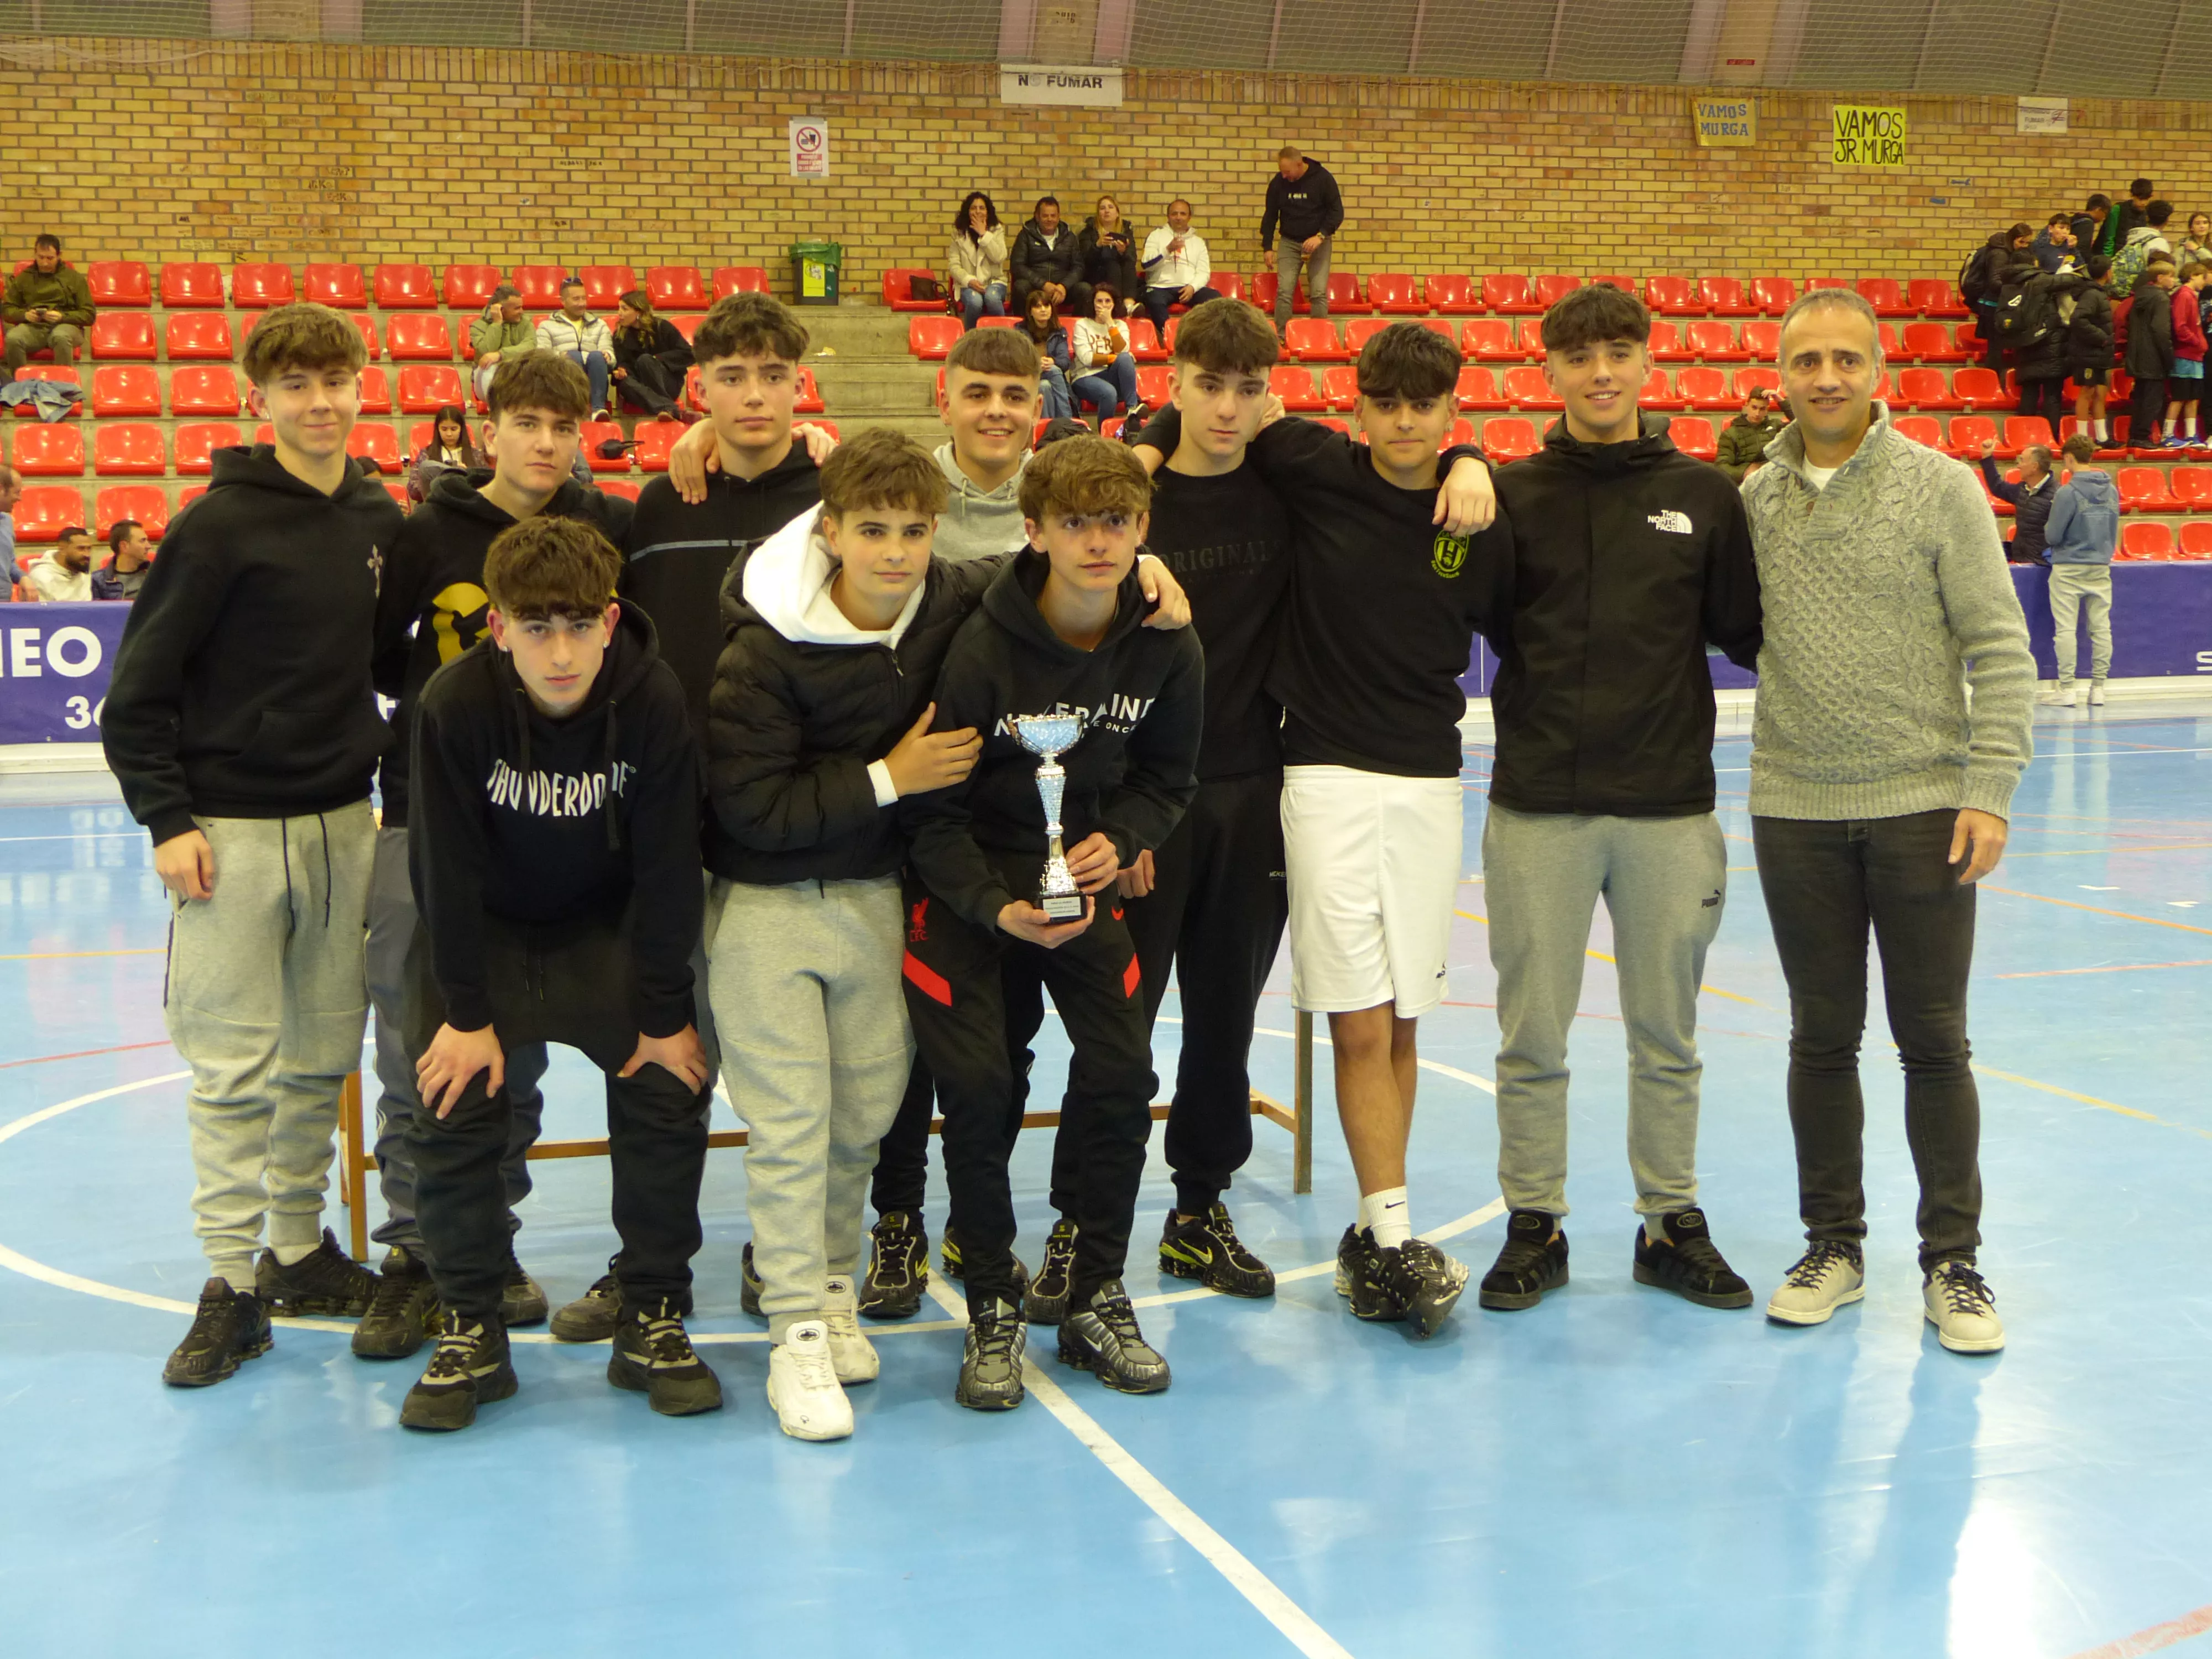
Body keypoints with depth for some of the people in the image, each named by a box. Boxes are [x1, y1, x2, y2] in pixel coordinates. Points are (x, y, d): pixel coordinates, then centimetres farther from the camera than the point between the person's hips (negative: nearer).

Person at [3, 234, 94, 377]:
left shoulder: (75, 278, 11)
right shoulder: (23, 278, 17)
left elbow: (89, 315, 6)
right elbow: (7, 310, 18)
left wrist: (62, 316, -12)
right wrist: (25, 315, -5)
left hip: (66, 325, -2)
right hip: (33, 327, 2)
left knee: (61, 337, -40)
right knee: (13, 338, -34)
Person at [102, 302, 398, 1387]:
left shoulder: (380, 519, 7)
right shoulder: (222, 524, -9)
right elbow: (139, 686, -8)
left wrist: (382, 769, 13)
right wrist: (168, 820, -13)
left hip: (344, 826, 5)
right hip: (231, 830, -5)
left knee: (323, 1059, 11)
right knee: (234, 1067, -2)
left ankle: (300, 1250, 25)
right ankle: (233, 1284, 7)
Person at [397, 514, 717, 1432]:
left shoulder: (654, 699, -23)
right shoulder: (455, 702, -25)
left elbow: (667, 865, -17)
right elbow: (448, 865, -19)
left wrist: (666, 1015, -15)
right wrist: (466, 1013, -19)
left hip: (608, 927, 1)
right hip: (481, 930, -1)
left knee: (671, 1089, -12)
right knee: (452, 1099, -15)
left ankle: (654, 1321, 3)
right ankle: (469, 1333, 1)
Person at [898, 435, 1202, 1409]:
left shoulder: (1167, 652, -9)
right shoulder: (982, 646, -21)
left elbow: (1166, 778, 6)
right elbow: (929, 804, -14)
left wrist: (1118, 842, -15)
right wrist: (996, 909, -26)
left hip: (1084, 878, 4)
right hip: (964, 887, -3)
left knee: (1122, 1075, -8)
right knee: (976, 1083, -14)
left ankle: (1097, 1301, 9)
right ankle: (992, 1312, 2)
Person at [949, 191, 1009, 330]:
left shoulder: (996, 231, 8)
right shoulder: (959, 233, 7)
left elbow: (999, 257, -10)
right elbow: (953, 265, 0)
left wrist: (984, 235, -13)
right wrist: (969, 281, -16)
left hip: (994, 281, 0)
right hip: (968, 284, 0)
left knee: (992, 297, -36)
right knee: (975, 301, -35)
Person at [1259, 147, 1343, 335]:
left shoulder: (1323, 178, -9)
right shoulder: (1278, 183, -2)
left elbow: (1337, 211, -6)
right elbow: (1270, 215, 9)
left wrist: (1321, 236, -18)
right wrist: (1267, 247, 5)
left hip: (1318, 243, -2)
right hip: (1289, 242, 2)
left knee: (1319, 293, -7)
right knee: (1284, 291, -8)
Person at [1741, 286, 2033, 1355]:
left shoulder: (1940, 488, -4)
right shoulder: (1751, 500, 5)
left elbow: (1999, 650, -5)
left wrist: (1989, 791, -11)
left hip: (1922, 806, -2)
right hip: (1796, 813, 3)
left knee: (1934, 1043, 3)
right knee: (1822, 1039, 10)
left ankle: (1952, 1265, 15)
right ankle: (1832, 1247, 23)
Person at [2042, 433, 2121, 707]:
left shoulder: (2068, 492, -14)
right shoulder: (2112, 491, 4)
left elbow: (2053, 535, -10)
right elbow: (2114, 532, 13)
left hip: (2069, 569, -5)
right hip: (2101, 567, 5)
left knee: (2065, 629, -1)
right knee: (2101, 628, 6)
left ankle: (2066, 689, -2)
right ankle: (2098, 687, 9)